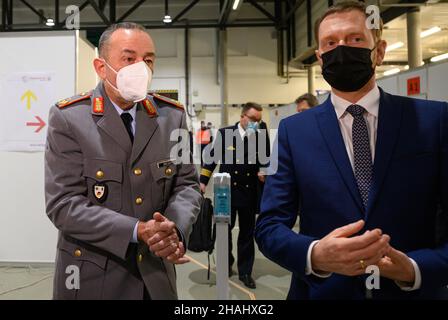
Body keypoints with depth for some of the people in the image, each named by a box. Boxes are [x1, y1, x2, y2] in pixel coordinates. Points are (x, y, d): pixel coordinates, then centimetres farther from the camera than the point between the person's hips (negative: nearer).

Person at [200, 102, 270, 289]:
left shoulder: (261, 138, 0)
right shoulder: (224, 134, -5)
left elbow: (264, 163, 11)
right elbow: (211, 157, 2)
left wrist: (263, 172, -10)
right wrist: (203, 181, -1)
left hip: (249, 193, 1)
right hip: (226, 191, -1)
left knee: (247, 233, 10)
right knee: (224, 230, 15)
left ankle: (245, 272, 26)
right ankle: (226, 263, 38)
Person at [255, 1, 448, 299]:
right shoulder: (294, 130, -4)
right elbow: (269, 226, -7)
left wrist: (416, 268, -22)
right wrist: (315, 255, -25)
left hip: (415, 290, 1)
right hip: (322, 292, 1)